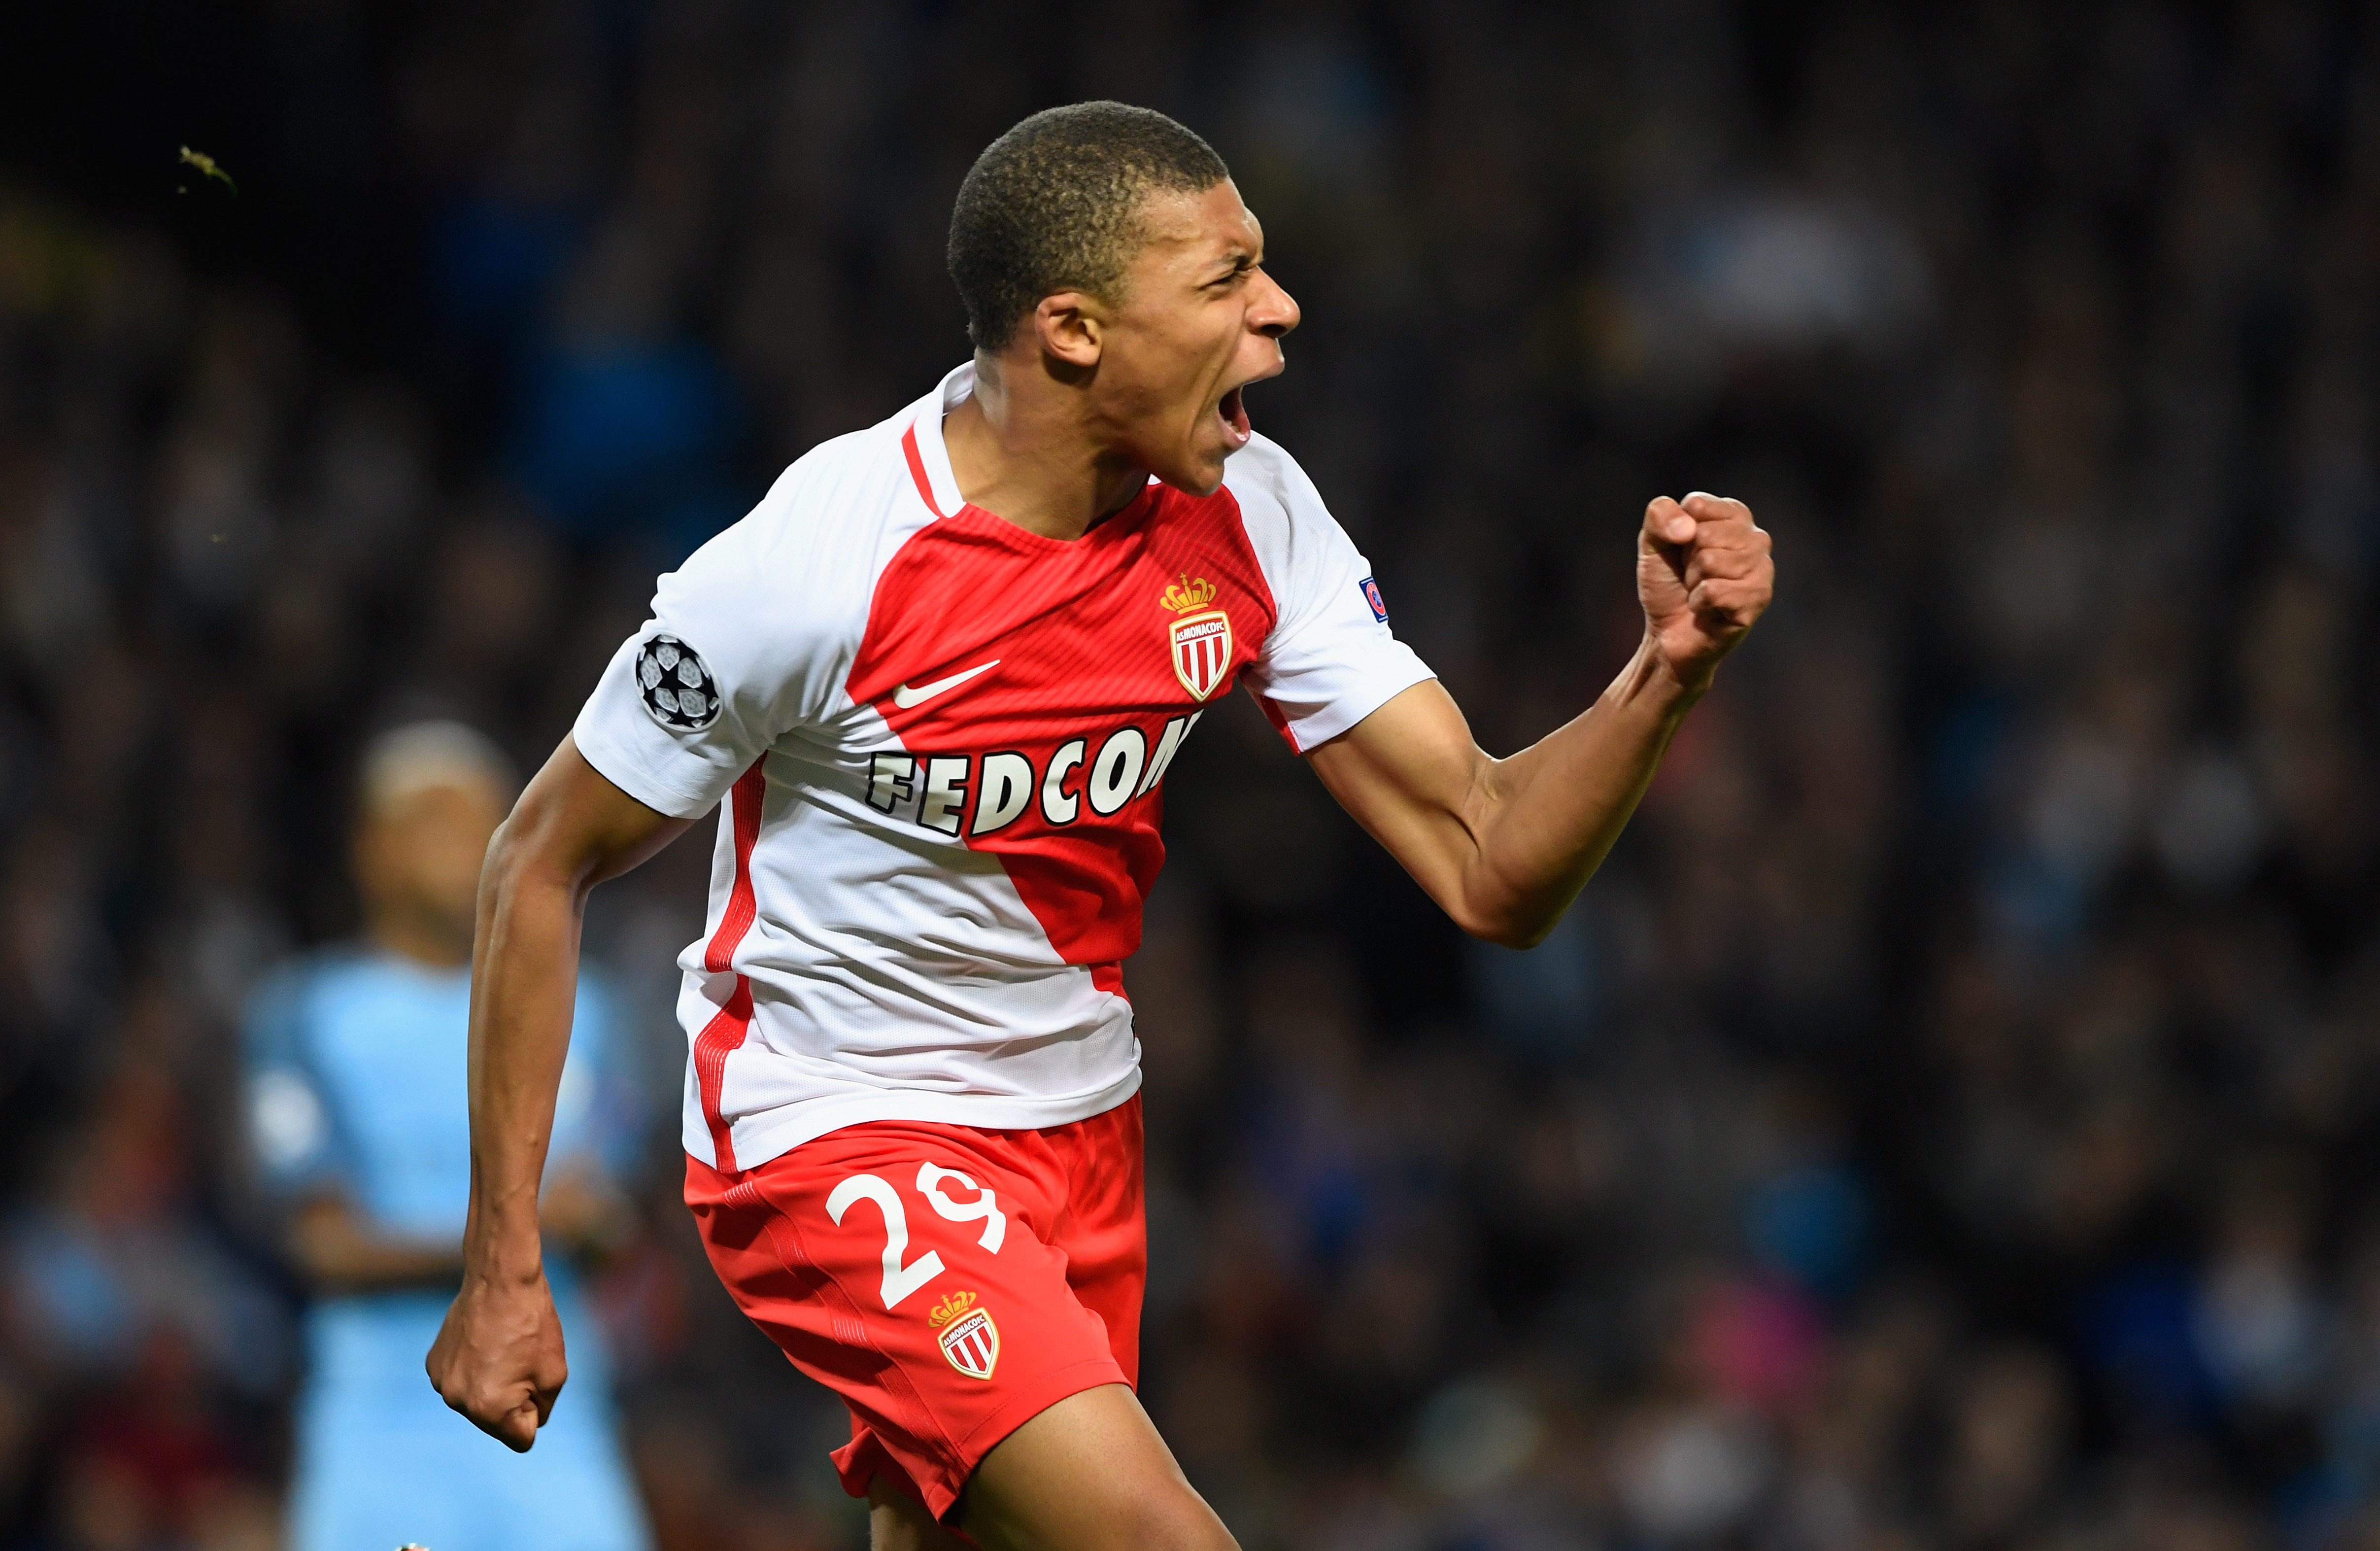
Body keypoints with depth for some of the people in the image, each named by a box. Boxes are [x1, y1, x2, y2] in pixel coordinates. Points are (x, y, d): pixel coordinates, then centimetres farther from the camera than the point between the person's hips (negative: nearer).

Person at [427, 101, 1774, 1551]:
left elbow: (1488, 867, -6)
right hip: (843, 1144, -7)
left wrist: (1668, 674, -25)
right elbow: (542, 867, -10)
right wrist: (505, 1267, -12)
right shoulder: (816, 566, -22)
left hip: (1081, 1132, 7)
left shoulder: (1245, 515, -7)